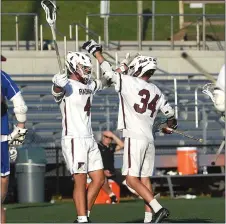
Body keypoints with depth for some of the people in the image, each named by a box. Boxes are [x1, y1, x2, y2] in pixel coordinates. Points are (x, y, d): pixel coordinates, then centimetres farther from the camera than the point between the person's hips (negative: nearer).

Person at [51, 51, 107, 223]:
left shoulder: (89, 85, 14)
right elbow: (57, 91, -35)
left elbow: (105, 82, 35)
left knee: (99, 180, 9)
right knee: (80, 182, -8)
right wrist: (58, 84, -58)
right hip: (73, 140, -8)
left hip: (89, 139, 8)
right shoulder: (67, 85, -11)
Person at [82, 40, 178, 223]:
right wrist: (170, 126, 45)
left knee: (131, 179, -7)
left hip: (134, 137, -7)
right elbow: (170, 113, 22)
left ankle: (159, 209, -18)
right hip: (149, 139, 7)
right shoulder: (157, 92, 14)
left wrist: (97, 53, 17)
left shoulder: (129, 82, -4)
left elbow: (109, 73, 3)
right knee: (145, 179, 10)